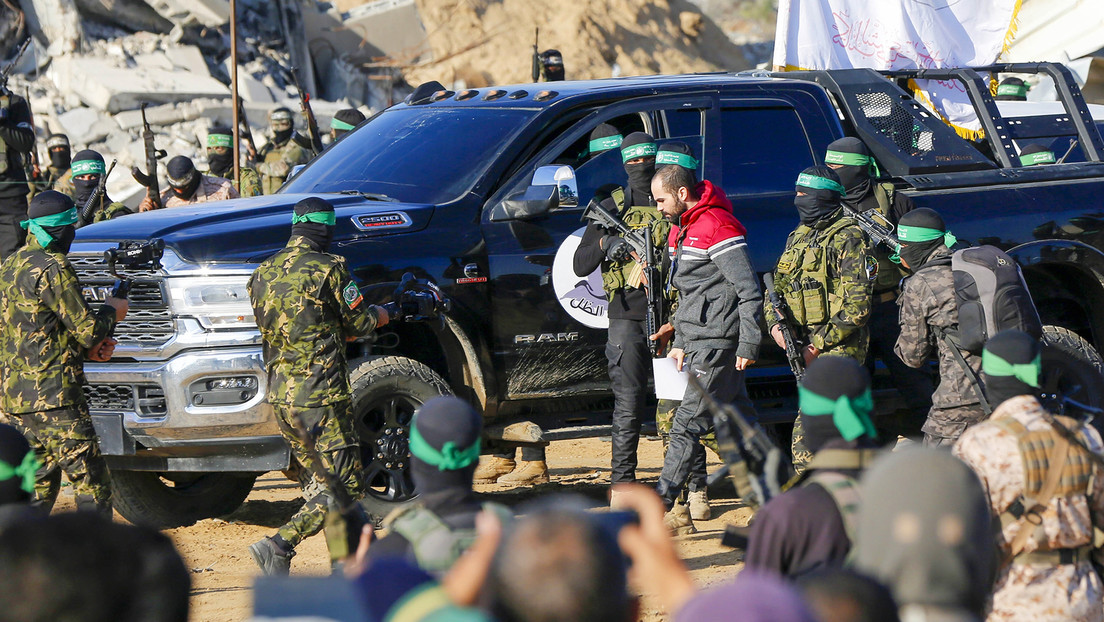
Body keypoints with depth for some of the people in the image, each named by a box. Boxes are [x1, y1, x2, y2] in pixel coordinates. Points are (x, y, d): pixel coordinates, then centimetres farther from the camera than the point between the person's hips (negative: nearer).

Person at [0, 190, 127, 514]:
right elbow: (86, 328, -13)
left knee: (37, 485, 15)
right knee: (92, 484, -7)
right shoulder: (53, 269, -13)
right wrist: (111, 311, 7)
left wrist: (88, 348, 12)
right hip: (51, 396, -9)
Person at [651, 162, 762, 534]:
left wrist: (748, 346, -18)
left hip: (716, 341, -10)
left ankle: (662, 508, -11)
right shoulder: (682, 229, 16)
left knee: (687, 424, -10)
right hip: (698, 339, 10)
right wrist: (680, 343, 21)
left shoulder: (717, 228, -15)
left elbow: (750, 291, -17)